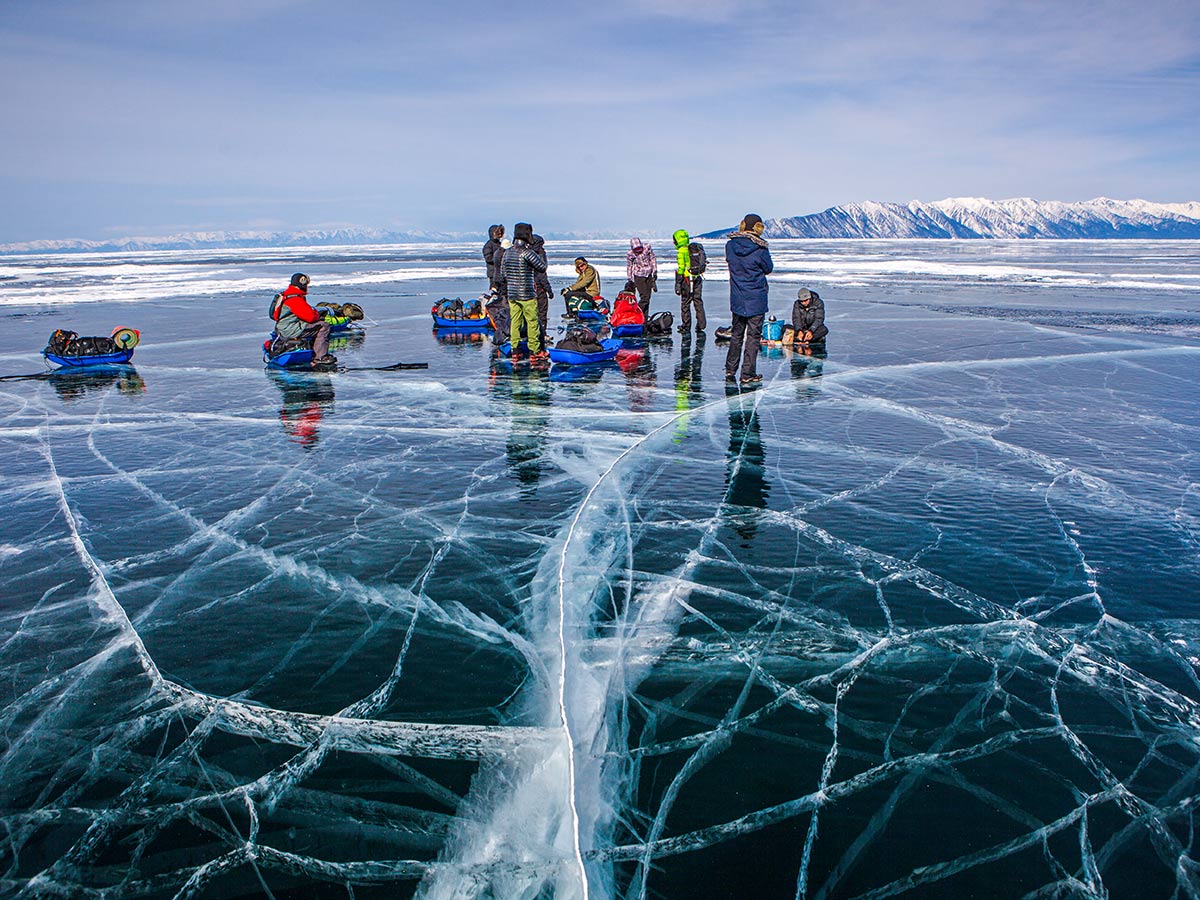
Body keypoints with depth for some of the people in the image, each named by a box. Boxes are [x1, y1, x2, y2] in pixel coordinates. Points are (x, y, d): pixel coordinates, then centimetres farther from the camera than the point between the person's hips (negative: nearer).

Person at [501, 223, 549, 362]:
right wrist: (538, 257, 9)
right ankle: (535, 351, 5)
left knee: (515, 321, 10)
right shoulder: (527, 252, -15)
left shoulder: (507, 252, 7)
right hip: (527, 294, -6)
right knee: (532, 321, 2)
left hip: (512, 294, 6)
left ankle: (515, 351, 11)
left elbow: (504, 273, 13)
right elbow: (542, 267, -9)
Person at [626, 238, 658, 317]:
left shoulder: (647, 248, -7)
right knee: (644, 297, -14)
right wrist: (630, 280, 5)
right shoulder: (630, 254, -10)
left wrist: (655, 272, 2)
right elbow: (629, 267, 3)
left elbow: (653, 259, 5)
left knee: (648, 297, 6)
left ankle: (645, 317, 13)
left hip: (649, 276, 4)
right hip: (639, 277, -4)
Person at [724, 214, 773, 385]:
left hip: (737, 300, 4)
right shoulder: (760, 249, -15)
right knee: (753, 336, 4)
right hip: (756, 300, -4)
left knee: (736, 334, 18)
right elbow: (769, 269, -1)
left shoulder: (730, 245, -4)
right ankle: (747, 374, 5)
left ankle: (730, 370, 23)